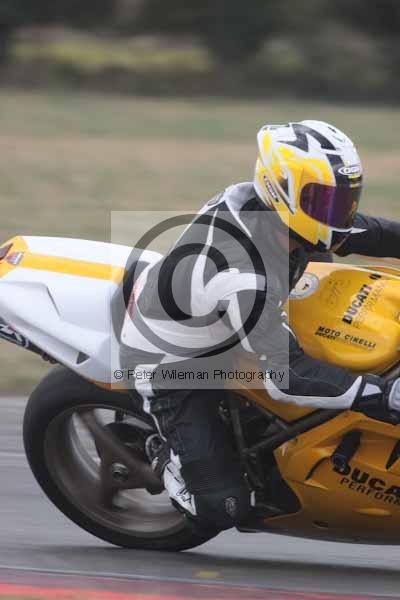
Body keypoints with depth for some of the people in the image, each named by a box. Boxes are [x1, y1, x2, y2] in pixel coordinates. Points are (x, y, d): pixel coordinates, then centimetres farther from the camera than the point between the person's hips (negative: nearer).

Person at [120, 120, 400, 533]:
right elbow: (286, 374, -39)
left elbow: (357, 231, 2)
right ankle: (166, 453, 16)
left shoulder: (275, 208, -17)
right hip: (173, 366, -8)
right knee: (223, 508, -15)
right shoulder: (243, 280, -41)